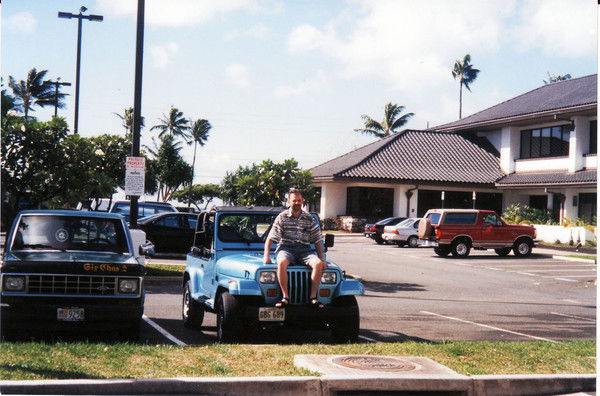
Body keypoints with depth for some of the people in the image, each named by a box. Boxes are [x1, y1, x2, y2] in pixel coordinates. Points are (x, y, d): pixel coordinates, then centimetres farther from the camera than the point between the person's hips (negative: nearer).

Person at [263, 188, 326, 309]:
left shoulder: (310, 219, 10)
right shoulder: (282, 217, 5)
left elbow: (318, 241, 12)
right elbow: (270, 238, 3)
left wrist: (321, 259, 1)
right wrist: (266, 256, -9)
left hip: (304, 249, 2)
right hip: (285, 248, -2)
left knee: (318, 264, -28)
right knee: (281, 263, -37)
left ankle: (313, 297, -21)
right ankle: (285, 297, -29)